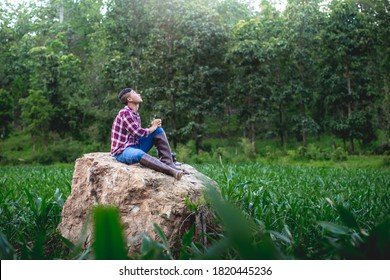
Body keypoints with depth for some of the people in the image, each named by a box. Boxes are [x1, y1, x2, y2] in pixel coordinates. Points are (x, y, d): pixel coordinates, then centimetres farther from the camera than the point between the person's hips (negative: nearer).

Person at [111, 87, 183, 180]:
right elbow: (138, 133, -22)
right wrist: (153, 127, -6)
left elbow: (140, 133, 9)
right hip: (122, 152, -9)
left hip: (135, 146, 9)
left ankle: (168, 163, -14)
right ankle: (170, 170, -46)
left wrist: (154, 126, -7)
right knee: (138, 154, -43)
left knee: (159, 130, 0)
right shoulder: (124, 113, -15)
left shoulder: (136, 114, 12)